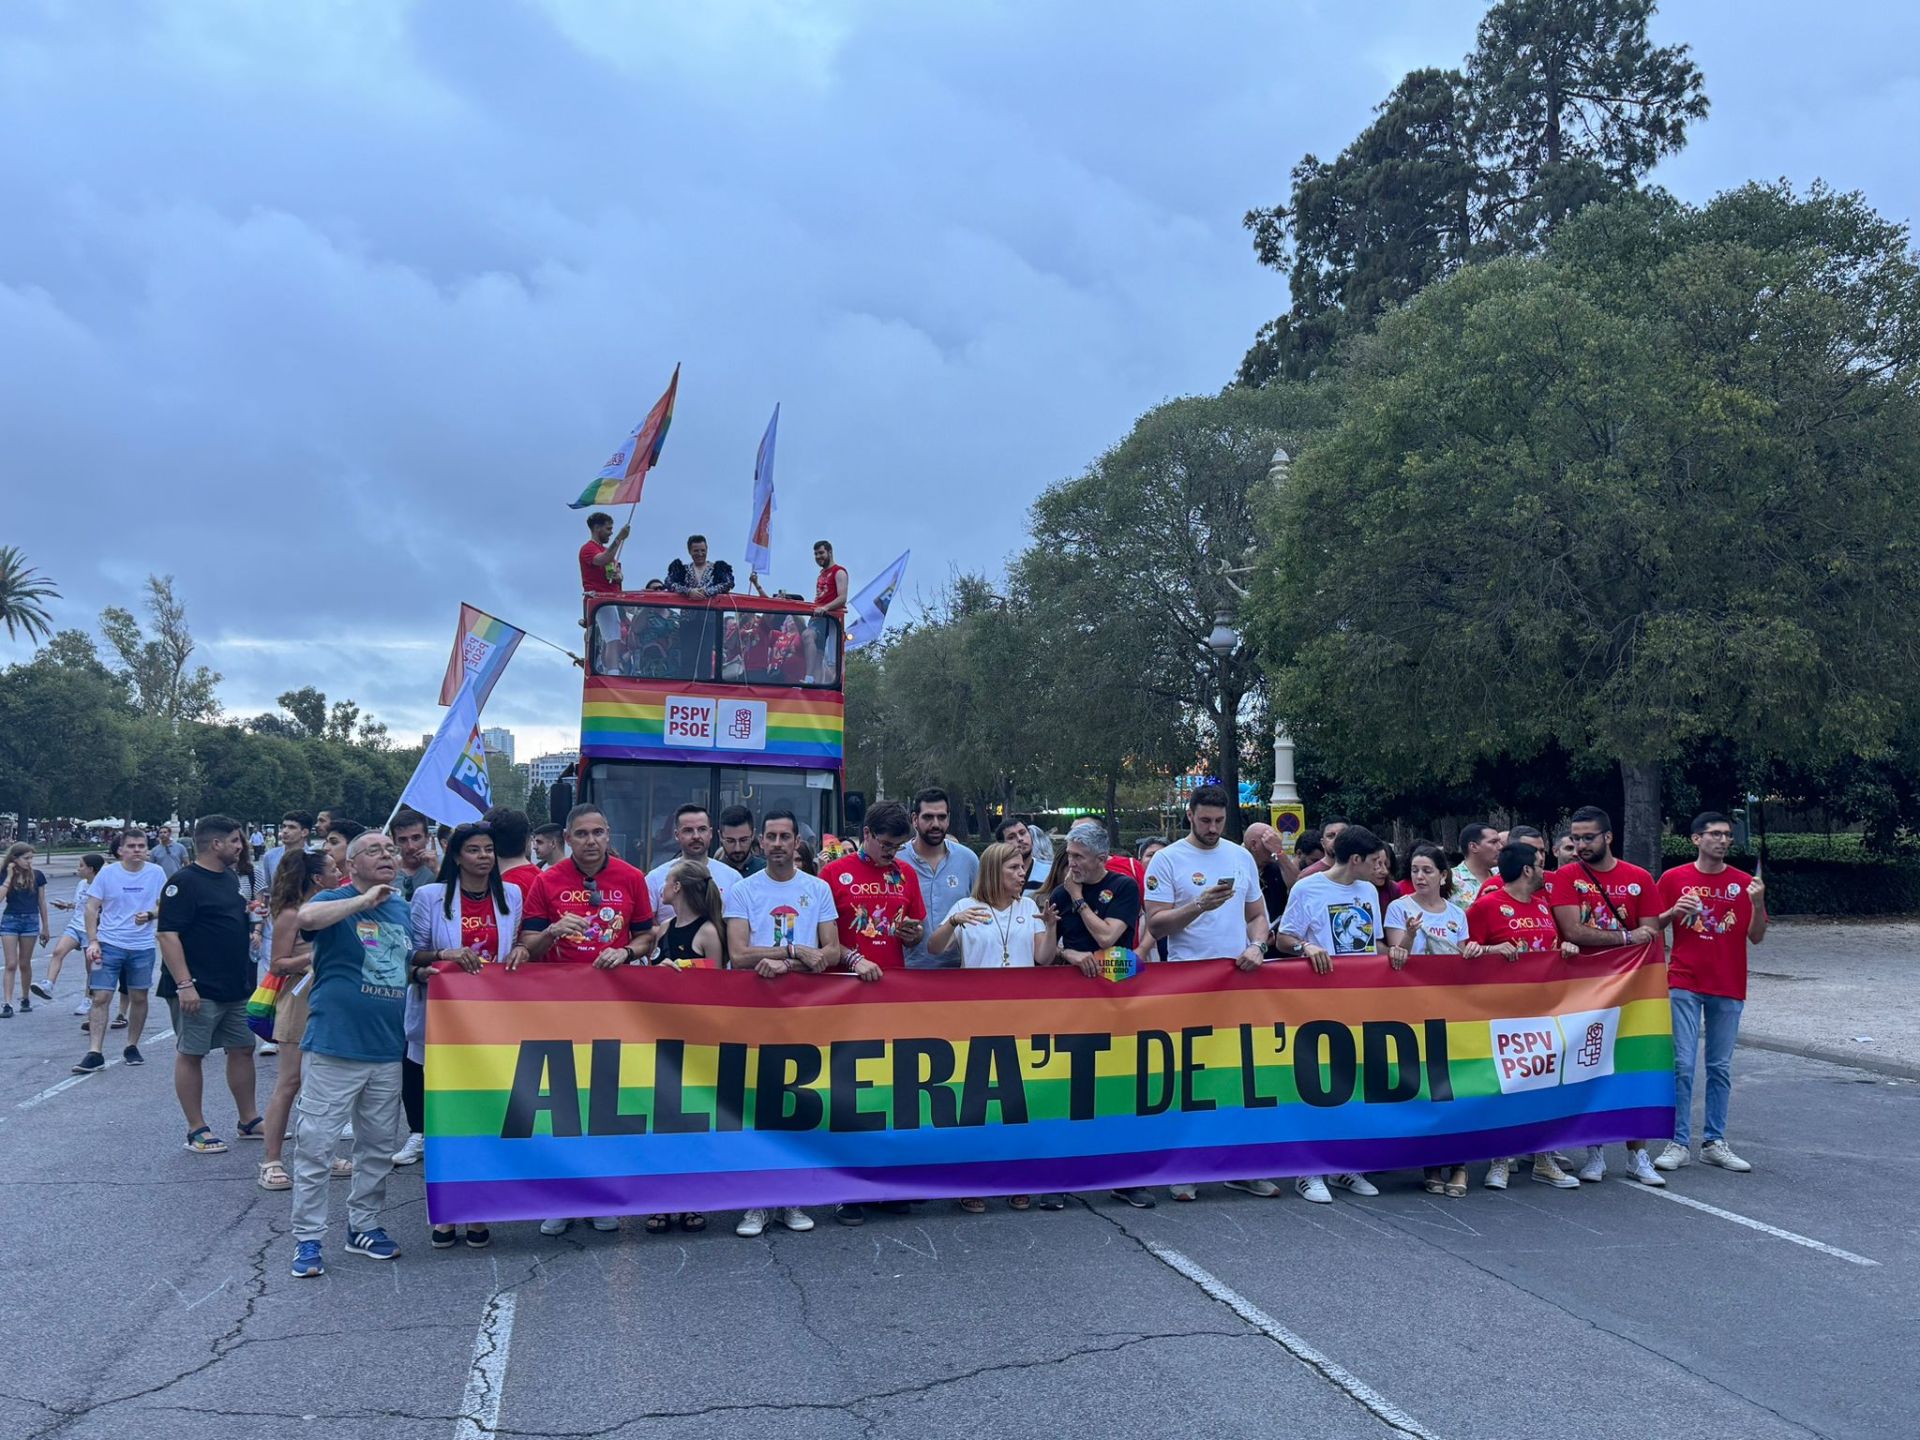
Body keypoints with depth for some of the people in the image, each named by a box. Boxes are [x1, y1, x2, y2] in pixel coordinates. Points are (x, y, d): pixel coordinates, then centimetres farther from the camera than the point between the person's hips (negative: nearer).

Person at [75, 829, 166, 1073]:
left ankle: (132, 1047, 25)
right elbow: (92, 908, -1)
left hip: (143, 947, 1)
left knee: (139, 998, 10)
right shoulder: (108, 873, -3)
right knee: (100, 998, -5)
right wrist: (92, 941, -9)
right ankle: (94, 1053, -1)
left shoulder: (156, 873, 0)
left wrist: (150, 915, -19)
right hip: (109, 944, -1)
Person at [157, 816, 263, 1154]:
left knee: (242, 1049, 13)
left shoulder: (229, 878, 13)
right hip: (199, 990, -9)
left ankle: (248, 1120, 23)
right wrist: (184, 984, -25)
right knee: (190, 1054, 2)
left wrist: (254, 916, 9)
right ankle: (196, 1130, 10)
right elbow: (168, 934, -20)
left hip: (236, 987, 9)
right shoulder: (184, 882, -14)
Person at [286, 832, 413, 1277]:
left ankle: (364, 1226, 28)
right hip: (333, 1046, -6)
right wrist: (364, 900, -25)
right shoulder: (336, 902, -6)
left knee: (379, 1146, 14)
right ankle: (308, 1238, 10)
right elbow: (306, 917, -31)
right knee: (315, 1145, -1)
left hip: (388, 1051, 6)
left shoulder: (403, 909, 12)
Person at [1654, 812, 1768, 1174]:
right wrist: (1674, 911, -13)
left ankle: (1715, 1143, 16)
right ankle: (1679, 1143, 0)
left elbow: (1756, 937, 2)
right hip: (1685, 985, -2)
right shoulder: (1673, 879, 1)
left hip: (1729, 988, 2)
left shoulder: (1744, 882, 4)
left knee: (1720, 1067, 8)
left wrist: (1757, 902, -14)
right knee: (1683, 1065, -5)